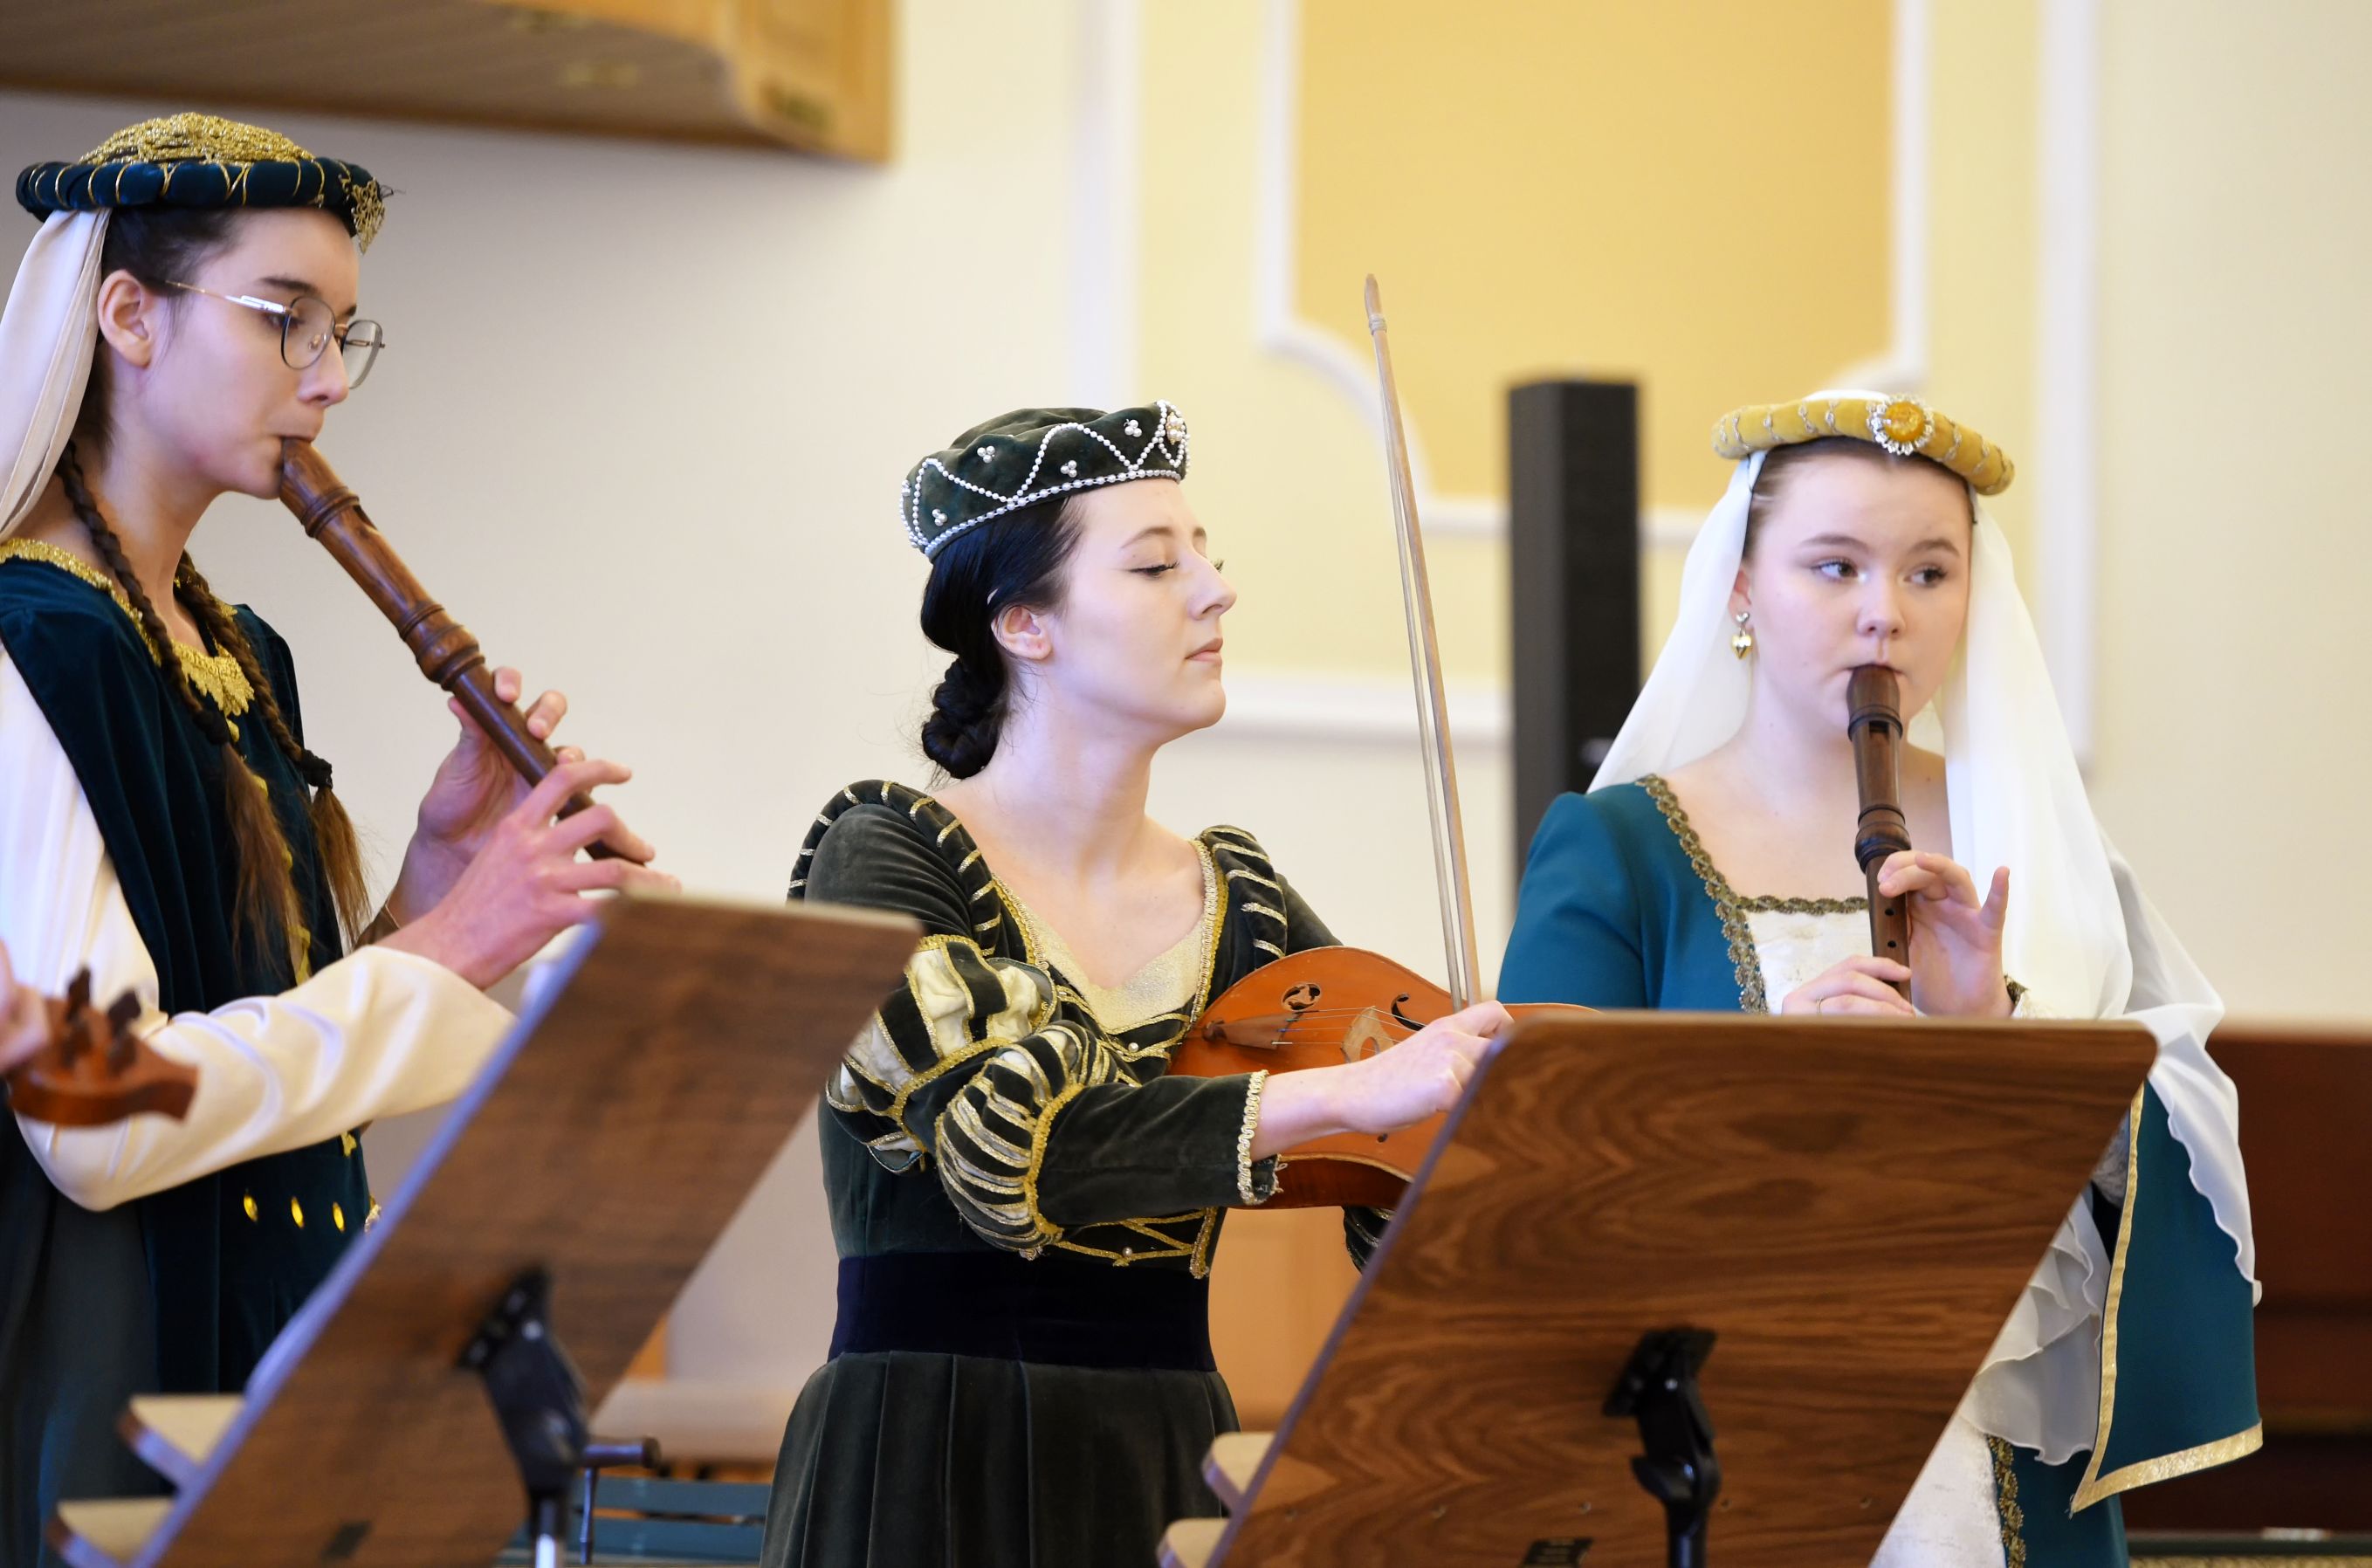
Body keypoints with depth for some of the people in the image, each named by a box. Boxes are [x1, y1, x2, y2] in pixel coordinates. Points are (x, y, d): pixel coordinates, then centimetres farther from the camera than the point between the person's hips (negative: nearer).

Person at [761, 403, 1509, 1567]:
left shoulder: (1242, 909, 10)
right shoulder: (881, 863, -5)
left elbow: (1414, 1234, 5)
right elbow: (995, 1143, -23)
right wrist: (1345, 1095, -29)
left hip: (1172, 1471, 5)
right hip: (932, 1473, -5)